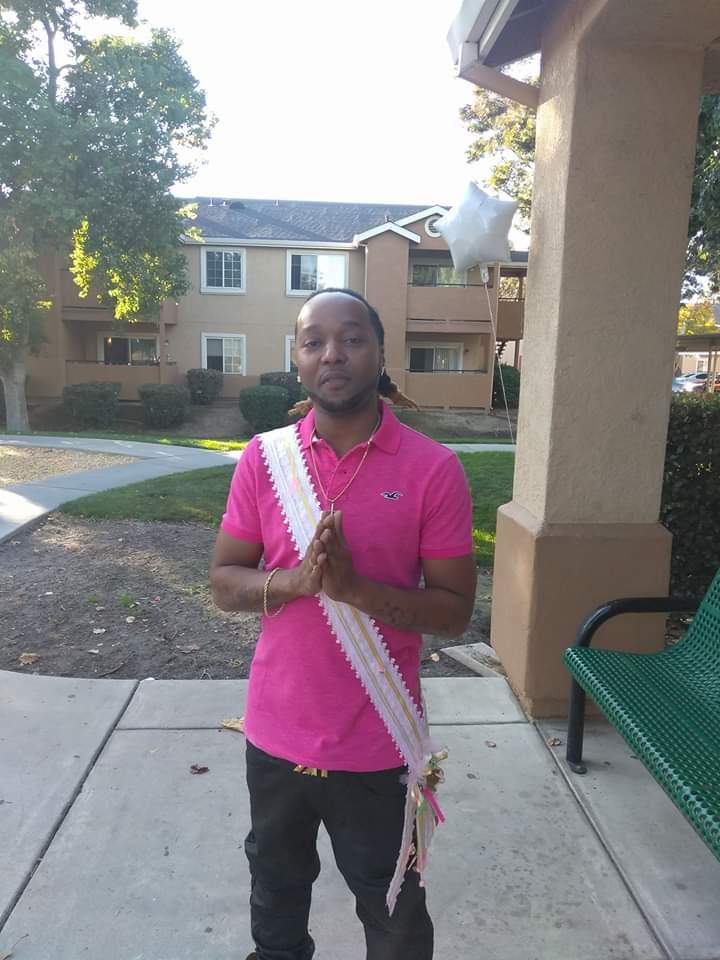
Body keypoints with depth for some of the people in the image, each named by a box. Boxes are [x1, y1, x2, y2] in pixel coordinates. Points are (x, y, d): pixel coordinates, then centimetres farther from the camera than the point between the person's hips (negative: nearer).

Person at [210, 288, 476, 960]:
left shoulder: (433, 469, -13)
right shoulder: (263, 458, -6)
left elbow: (454, 609, -10)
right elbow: (223, 581, -1)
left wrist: (354, 586, -25)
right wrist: (295, 580, -21)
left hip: (377, 746, -2)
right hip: (276, 733, 3)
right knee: (275, 889, 28)